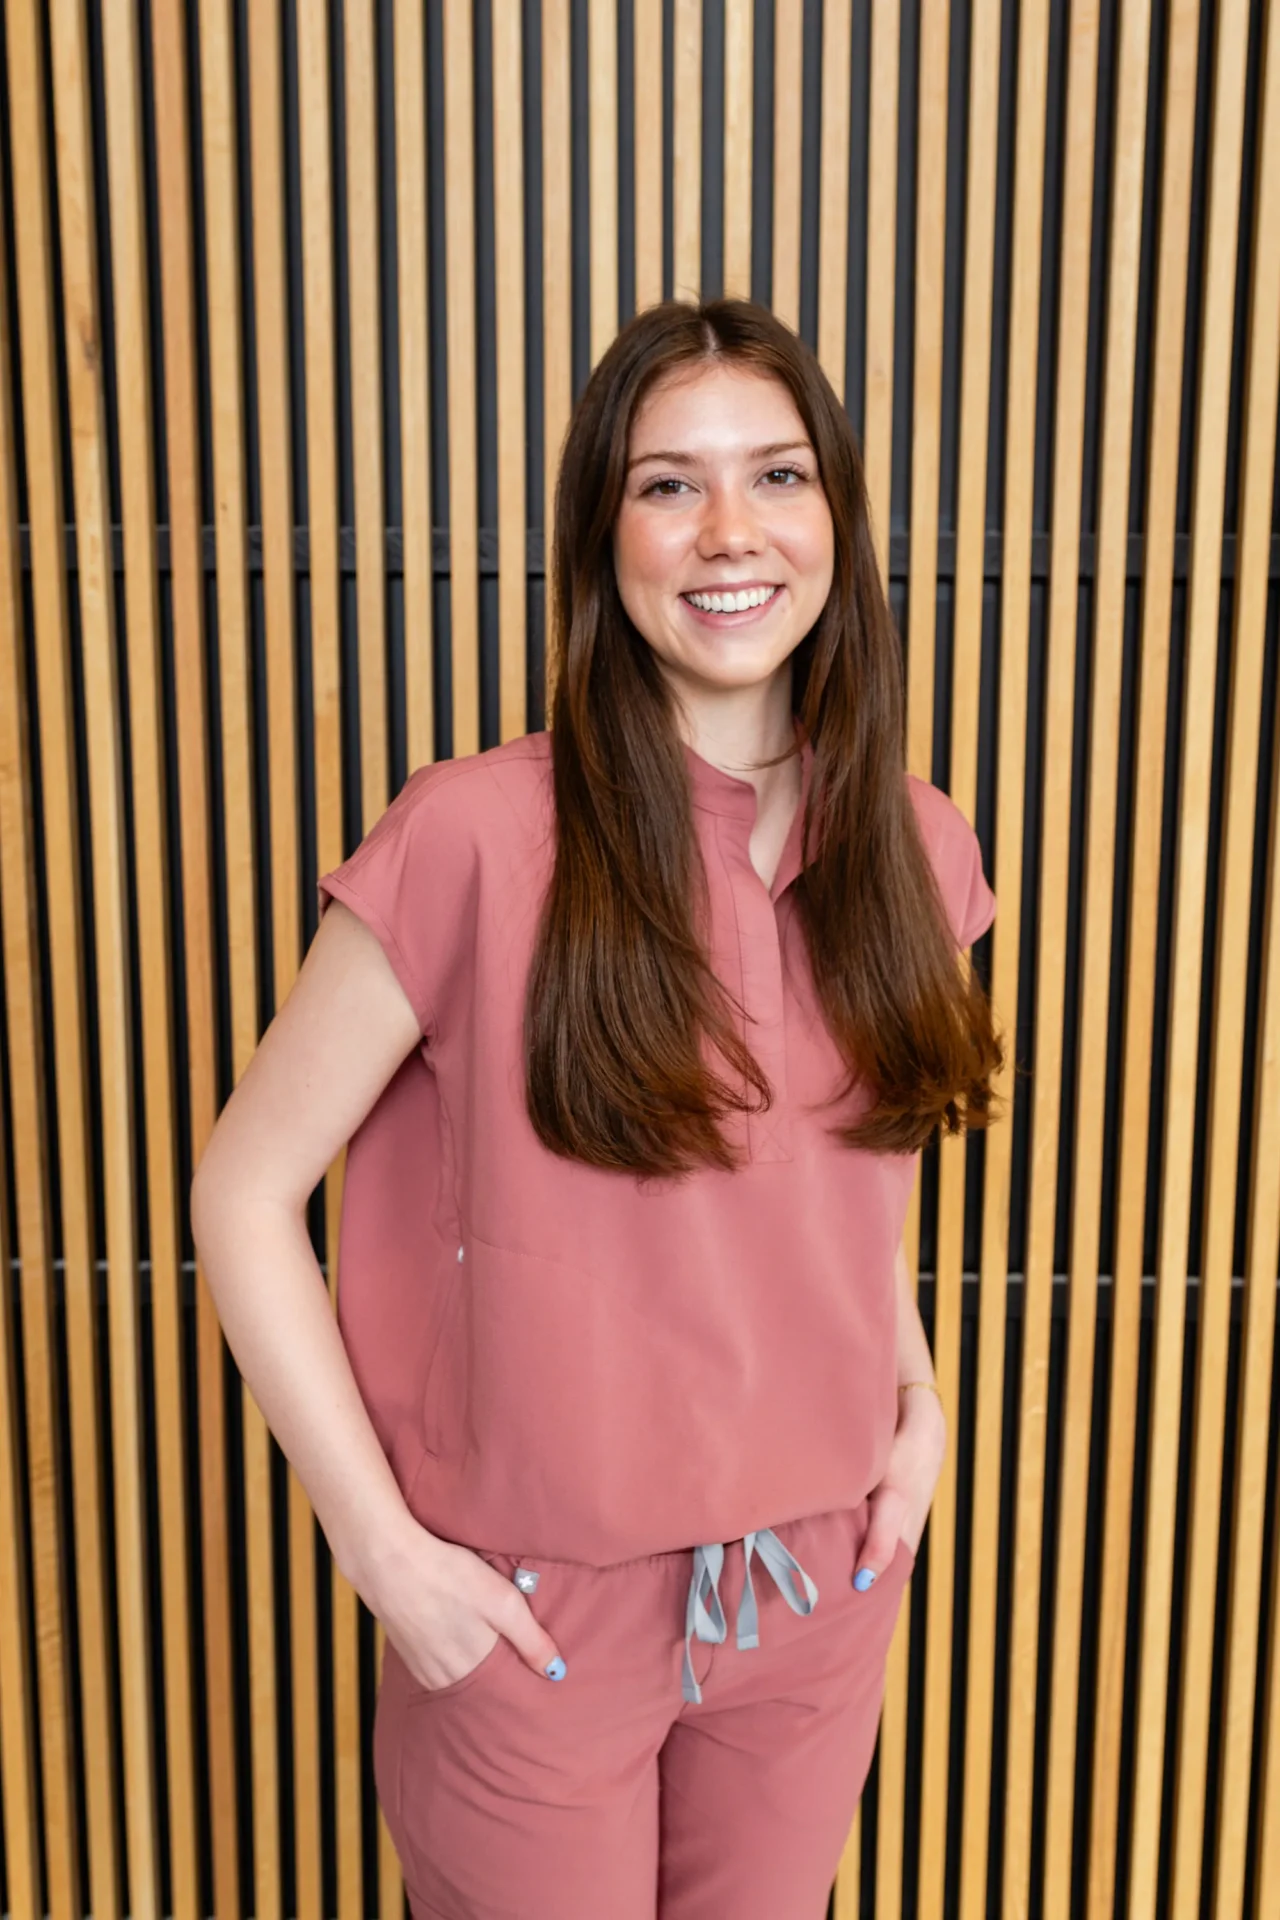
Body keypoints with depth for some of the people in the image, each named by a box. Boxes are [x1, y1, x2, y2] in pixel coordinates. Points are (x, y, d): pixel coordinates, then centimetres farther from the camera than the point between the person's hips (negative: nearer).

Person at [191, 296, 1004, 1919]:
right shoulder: (474, 841, -20)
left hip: (823, 1588, 5)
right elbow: (241, 1194, -14)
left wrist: (921, 1404, 2)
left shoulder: (912, 849, -3)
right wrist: (383, 1547, -14)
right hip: (536, 1614, -4)